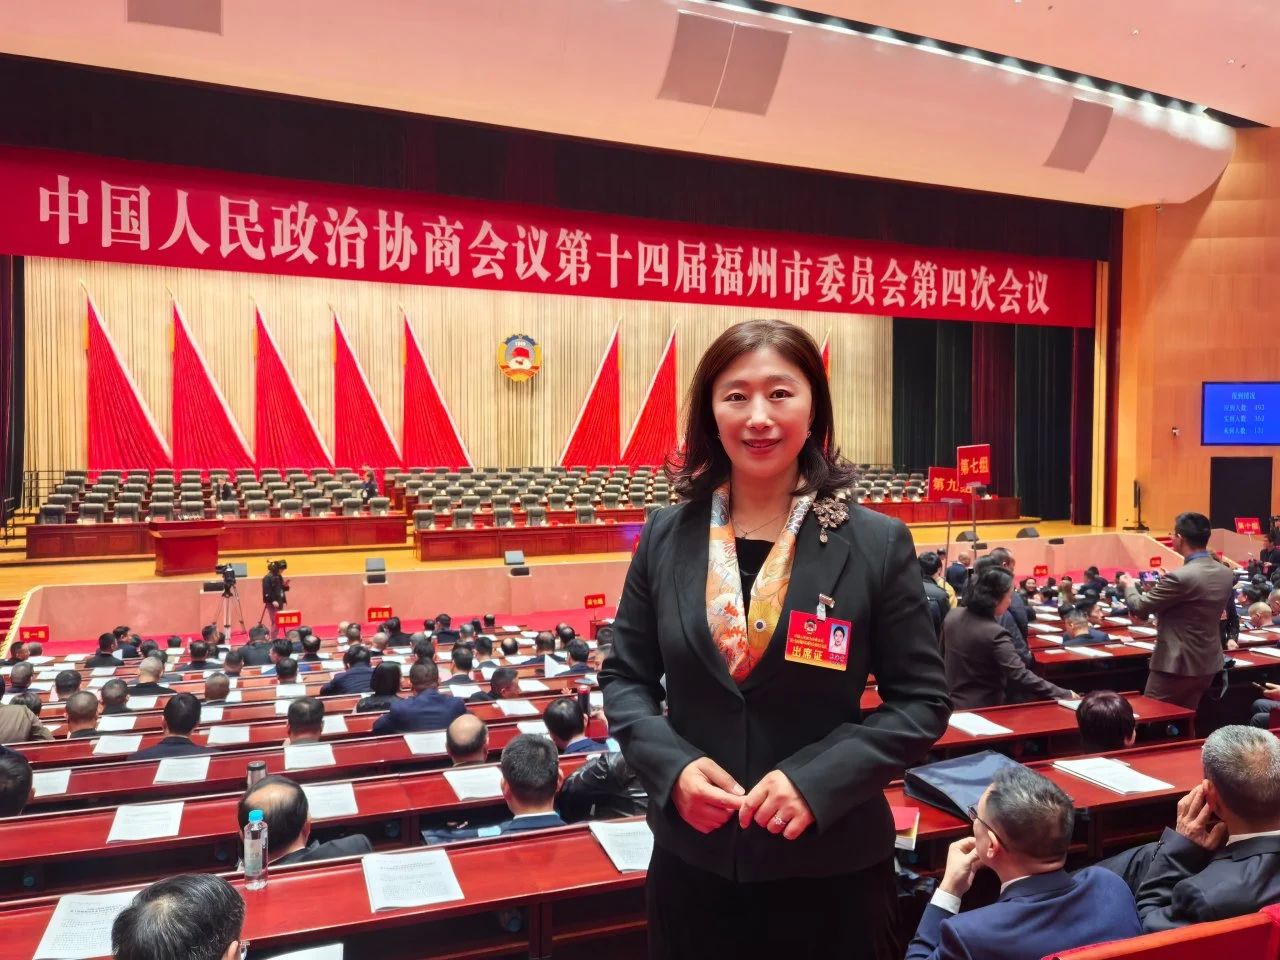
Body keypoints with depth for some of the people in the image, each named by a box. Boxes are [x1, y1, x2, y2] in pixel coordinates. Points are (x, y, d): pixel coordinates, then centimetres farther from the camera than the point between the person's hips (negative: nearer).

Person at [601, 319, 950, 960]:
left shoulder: (879, 544, -9)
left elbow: (921, 700, -5)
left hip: (829, 865, -1)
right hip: (691, 857, 2)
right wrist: (673, 765, -13)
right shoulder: (665, 537, -4)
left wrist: (819, 779, -18)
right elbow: (625, 678, 4)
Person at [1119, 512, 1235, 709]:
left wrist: (1130, 586, 7)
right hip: (1209, 663, 8)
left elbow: (1138, 607, -15)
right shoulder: (1226, 574, 0)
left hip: (1177, 665, -8)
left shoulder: (1180, 577, -25)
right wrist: (1163, 587, 23)